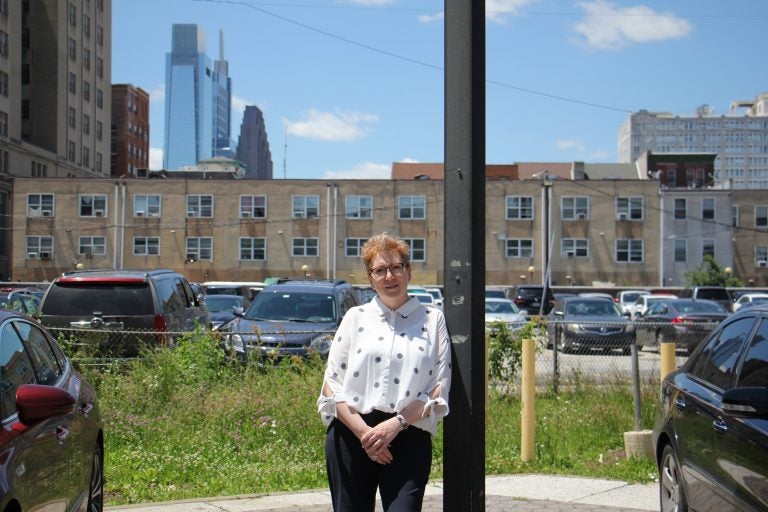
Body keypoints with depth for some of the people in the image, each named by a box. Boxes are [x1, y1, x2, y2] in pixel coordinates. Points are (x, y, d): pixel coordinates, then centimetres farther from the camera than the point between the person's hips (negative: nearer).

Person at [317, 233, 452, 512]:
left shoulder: (432, 320, 9)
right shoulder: (355, 318, 11)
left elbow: (438, 391, 2)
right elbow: (331, 385, 4)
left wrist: (396, 423, -12)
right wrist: (363, 431, -9)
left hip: (409, 439, -1)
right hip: (351, 436, 1)